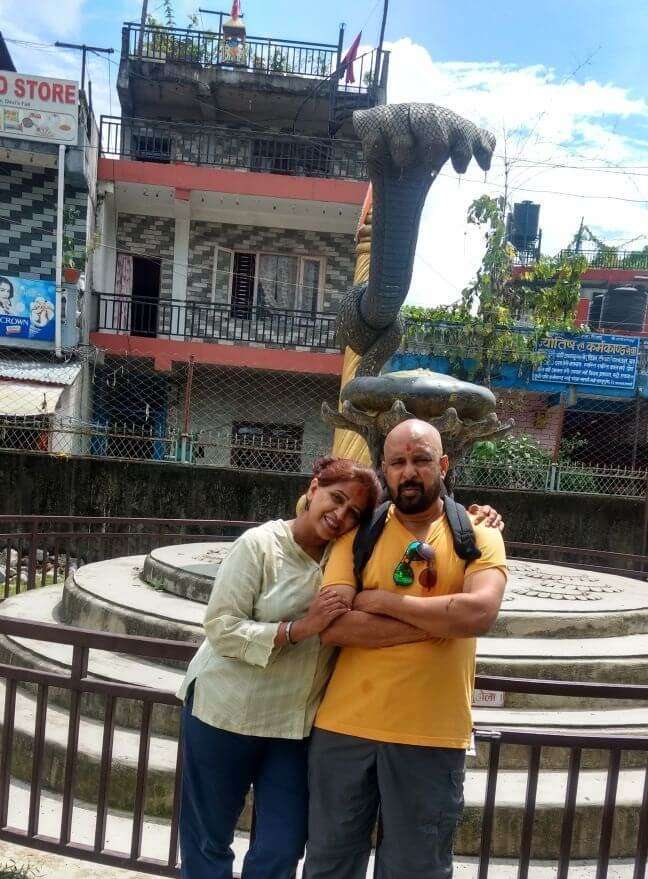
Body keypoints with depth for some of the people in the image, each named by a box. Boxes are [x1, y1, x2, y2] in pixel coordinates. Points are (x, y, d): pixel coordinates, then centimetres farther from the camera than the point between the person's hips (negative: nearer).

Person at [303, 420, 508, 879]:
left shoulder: (478, 535, 0)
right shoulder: (357, 535, 2)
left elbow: (480, 612, -19)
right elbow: (332, 626, -11)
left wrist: (380, 601, -12)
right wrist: (439, 622, -15)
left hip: (432, 737, -1)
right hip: (344, 725, 1)